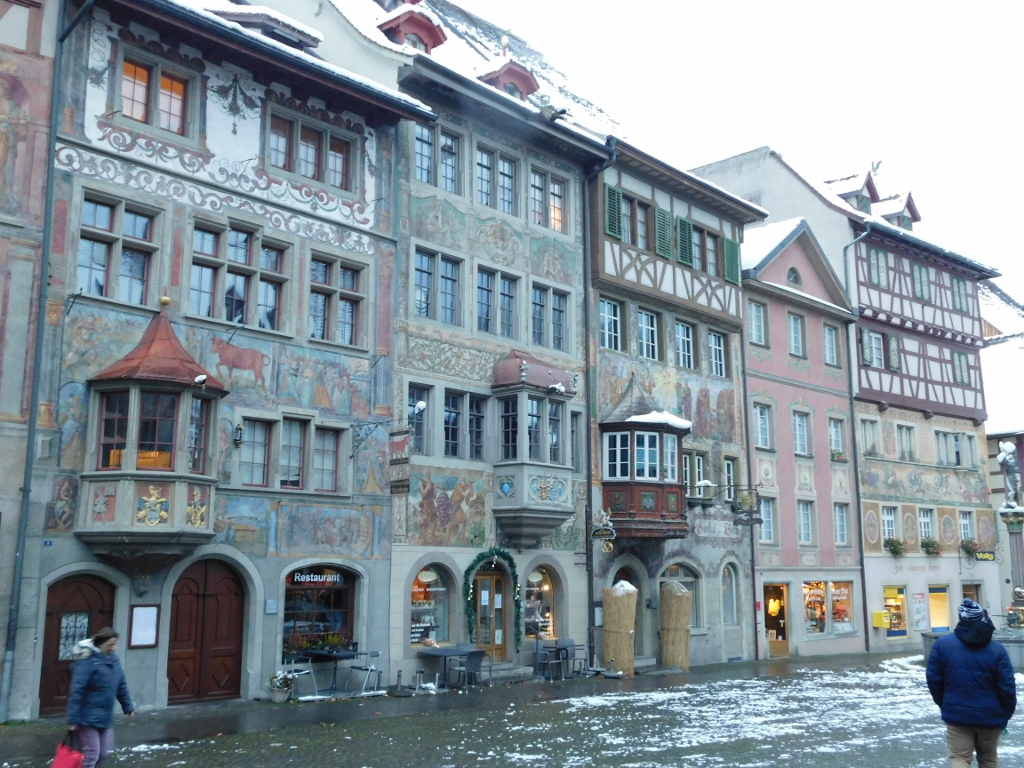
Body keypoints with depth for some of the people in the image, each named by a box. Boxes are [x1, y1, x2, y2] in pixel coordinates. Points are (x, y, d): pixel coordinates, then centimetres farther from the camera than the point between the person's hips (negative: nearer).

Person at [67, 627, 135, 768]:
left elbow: (121, 685, 15)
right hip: (88, 718, -8)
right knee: (91, 755, -2)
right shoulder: (87, 662, -20)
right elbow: (76, 692, -21)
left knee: (103, 753, 15)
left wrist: (128, 706, 17)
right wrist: (73, 719, -22)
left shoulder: (113, 660, 5)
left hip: (105, 717, 8)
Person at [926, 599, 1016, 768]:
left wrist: (944, 704, 13)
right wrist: (1006, 715, 7)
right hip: (990, 716, 1)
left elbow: (933, 678, -2)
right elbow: (1007, 687, -8)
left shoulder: (943, 643, -4)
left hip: (957, 715, 0)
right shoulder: (997, 649, -8)